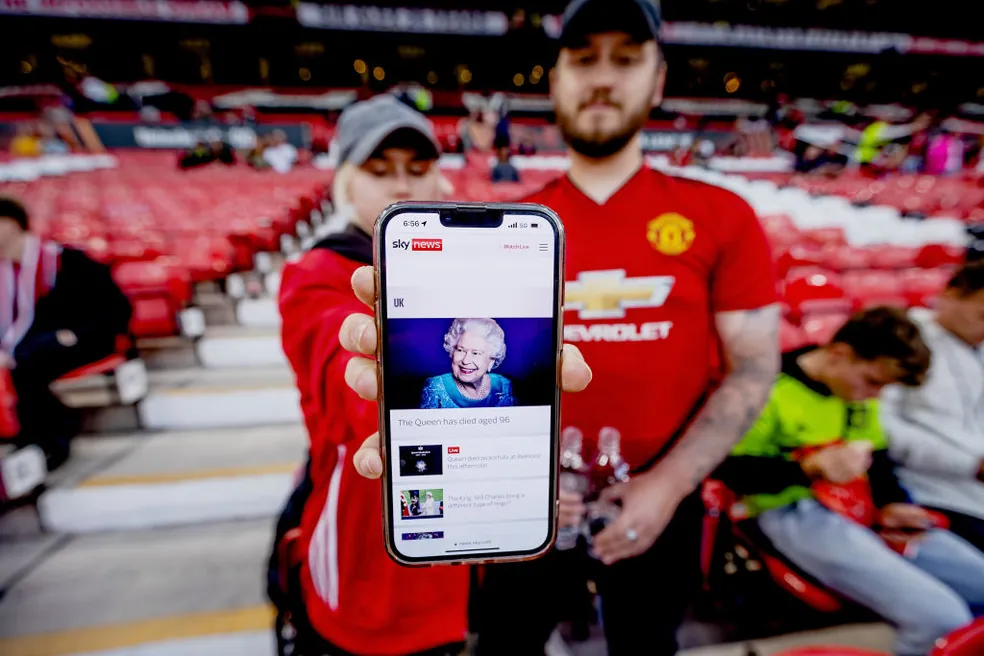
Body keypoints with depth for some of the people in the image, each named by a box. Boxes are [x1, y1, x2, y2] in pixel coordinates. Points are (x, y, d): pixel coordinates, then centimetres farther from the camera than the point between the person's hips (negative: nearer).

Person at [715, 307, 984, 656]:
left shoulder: (859, 389, 10)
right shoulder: (771, 388, -18)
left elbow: (877, 454, 21)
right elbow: (730, 470, -17)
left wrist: (891, 502, 3)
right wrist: (810, 467, -26)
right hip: (796, 511, -9)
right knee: (942, 617, -21)